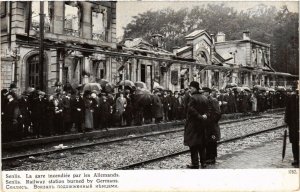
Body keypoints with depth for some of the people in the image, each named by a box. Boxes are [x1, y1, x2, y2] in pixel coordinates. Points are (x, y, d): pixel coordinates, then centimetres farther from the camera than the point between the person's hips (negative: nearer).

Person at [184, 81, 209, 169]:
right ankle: (203, 162, 19)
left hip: (193, 124, -7)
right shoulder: (205, 98, 7)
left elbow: (191, 110, -23)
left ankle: (195, 163, 1)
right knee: (202, 144, 14)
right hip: (202, 125, 7)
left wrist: (200, 117, -15)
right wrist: (202, 116, -1)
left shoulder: (193, 98, -15)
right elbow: (207, 110, 8)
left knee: (193, 145, -1)